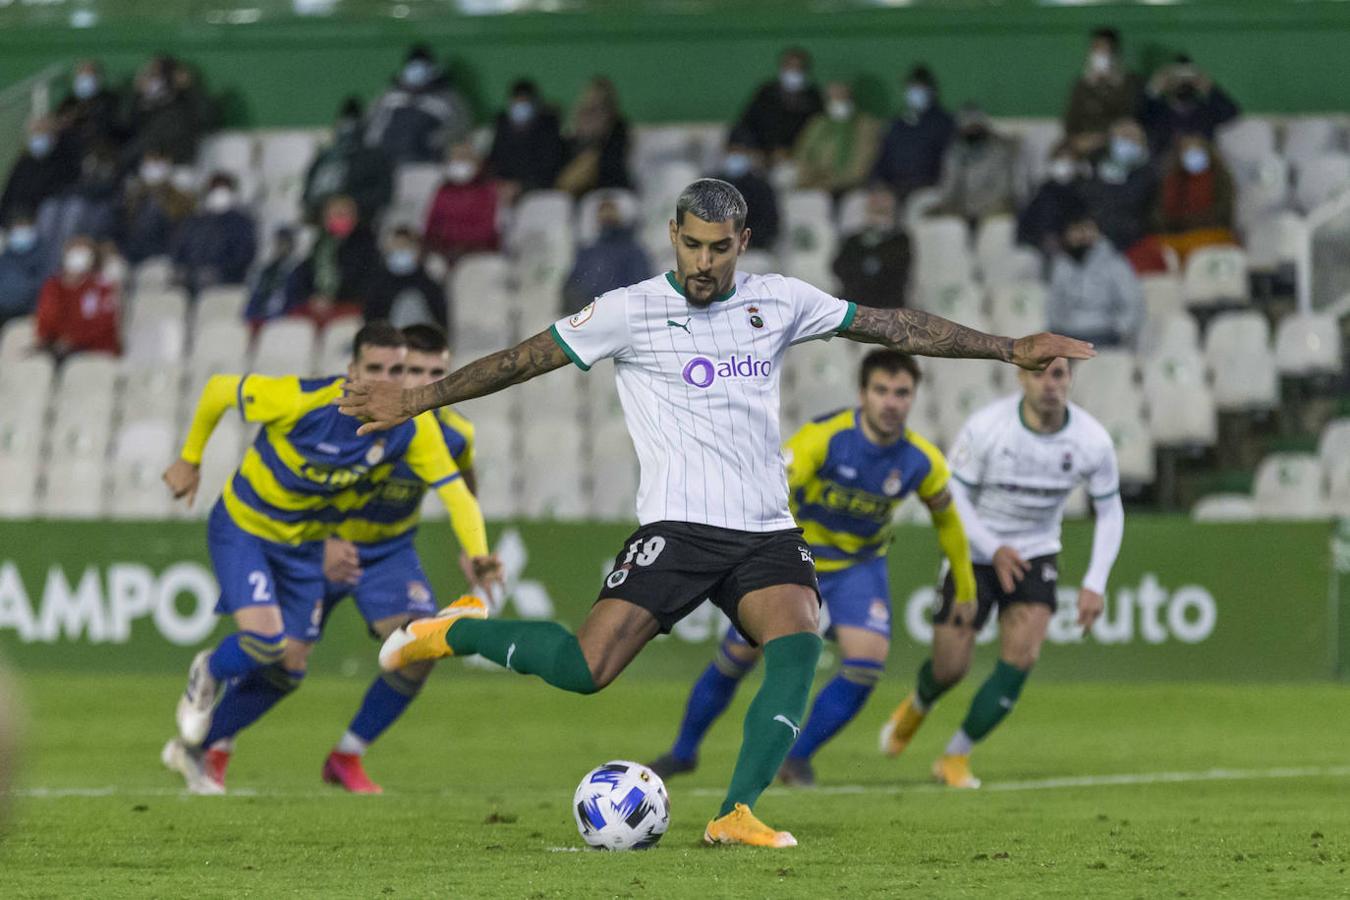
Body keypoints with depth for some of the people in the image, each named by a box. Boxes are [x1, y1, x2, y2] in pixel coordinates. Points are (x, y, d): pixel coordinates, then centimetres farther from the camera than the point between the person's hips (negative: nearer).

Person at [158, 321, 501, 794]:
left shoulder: (412, 427, -19)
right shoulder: (303, 400, -31)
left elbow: (454, 490, -19)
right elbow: (219, 389, -15)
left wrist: (479, 553, -37)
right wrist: (190, 459, -3)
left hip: (304, 545, 5)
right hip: (242, 527, -5)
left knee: (289, 667, 8)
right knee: (264, 638, -24)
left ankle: (192, 749, 29)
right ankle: (207, 677, 13)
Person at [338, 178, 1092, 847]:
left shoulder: (779, 302, 8)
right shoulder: (631, 311, -2)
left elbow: (893, 325, 11)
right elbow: (523, 361, 3)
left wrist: (1010, 348, 10)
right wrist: (415, 401, 3)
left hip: (767, 530, 3)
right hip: (678, 527, -3)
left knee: (799, 647, -25)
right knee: (584, 670, -16)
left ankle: (737, 813, -23)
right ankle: (455, 633, 11)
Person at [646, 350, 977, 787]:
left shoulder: (922, 462, -14)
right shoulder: (826, 436, -26)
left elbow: (946, 517, 6)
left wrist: (965, 584, 15)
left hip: (859, 566, 2)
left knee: (868, 660, -19)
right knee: (737, 656, 0)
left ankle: (798, 758, 2)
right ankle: (684, 751, 24)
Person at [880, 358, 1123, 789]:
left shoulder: (1092, 441, -14)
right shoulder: (986, 427, -21)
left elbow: (1110, 511, -1)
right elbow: (953, 495, -12)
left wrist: (1095, 584, -9)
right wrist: (994, 549, -25)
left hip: (1035, 557, 2)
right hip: (975, 554, -2)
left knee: (1021, 659, -19)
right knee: (950, 668, -2)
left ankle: (955, 756, -3)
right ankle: (917, 705, 38)